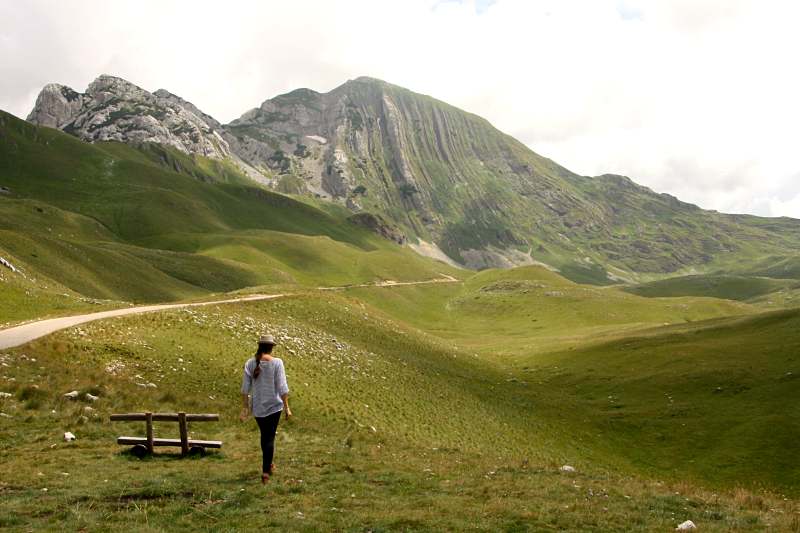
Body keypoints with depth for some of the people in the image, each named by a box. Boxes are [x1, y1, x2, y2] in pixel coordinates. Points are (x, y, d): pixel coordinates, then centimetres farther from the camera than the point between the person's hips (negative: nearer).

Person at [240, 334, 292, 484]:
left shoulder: (250, 363, -4)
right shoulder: (277, 363, -13)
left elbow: (245, 388, -1)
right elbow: (282, 388, -13)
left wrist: (244, 408, 7)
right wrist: (287, 407, -5)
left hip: (257, 407, 3)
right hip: (273, 406, -3)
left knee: (264, 435, 22)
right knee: (269, 438, 6)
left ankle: (268, 465, 38)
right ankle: (265, 472, 3)